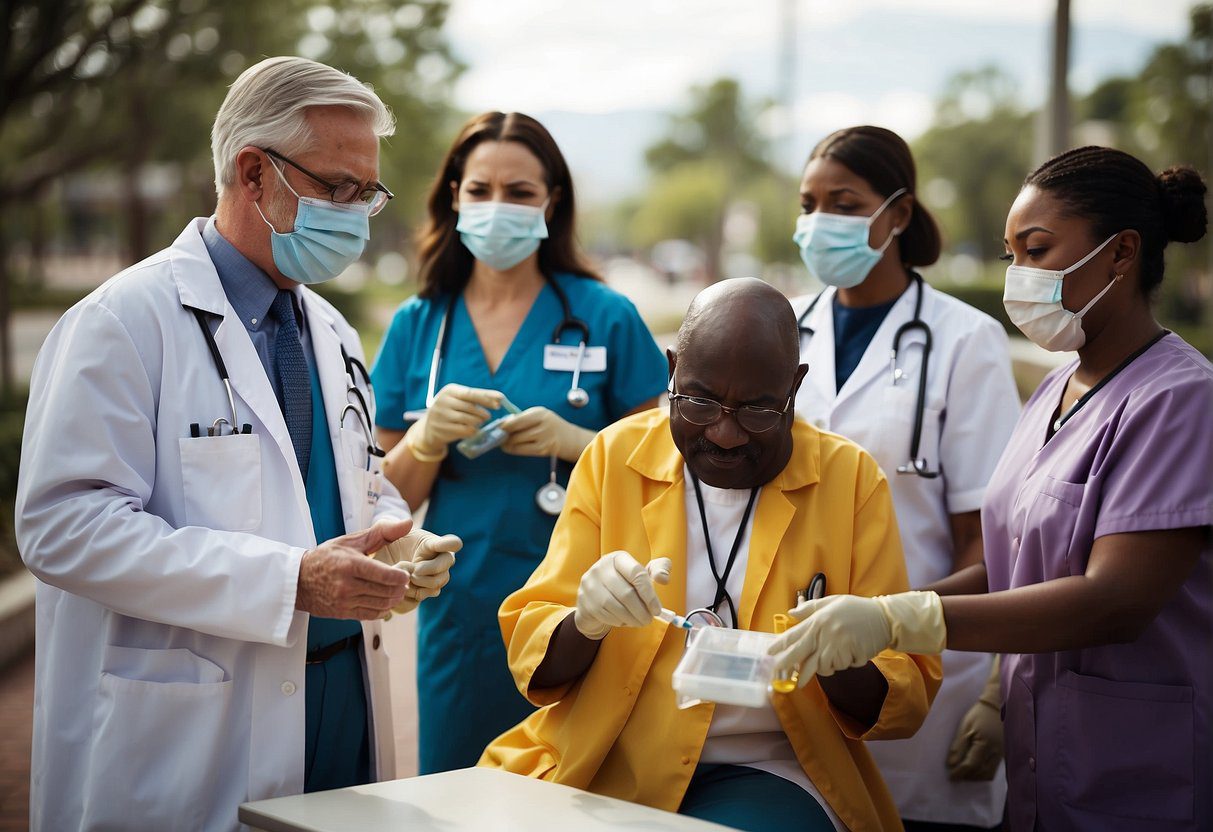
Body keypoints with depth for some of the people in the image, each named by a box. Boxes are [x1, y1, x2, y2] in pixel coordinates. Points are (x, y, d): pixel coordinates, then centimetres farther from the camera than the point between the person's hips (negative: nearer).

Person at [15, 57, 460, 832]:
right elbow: (66, 527, -20)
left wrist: (398, 541, -1)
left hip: (346, 702, 7)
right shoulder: (123, 322, -11)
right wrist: (291, 580, -24)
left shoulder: (331, 332, 14)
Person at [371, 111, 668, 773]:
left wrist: (575, 442, -16)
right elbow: (388, 501, 8)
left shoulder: (605, 317, -1)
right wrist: (428, 438, -12)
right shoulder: (416, 326, 6)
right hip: (459, 613, 2)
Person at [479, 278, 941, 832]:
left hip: (765, 772, -1)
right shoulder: (616, 454, 3)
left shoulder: (849, 479, 1)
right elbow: (533, 659, 1)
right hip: (598, 764, 1)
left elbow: (908, 696, 0)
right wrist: (586, 620, -21)